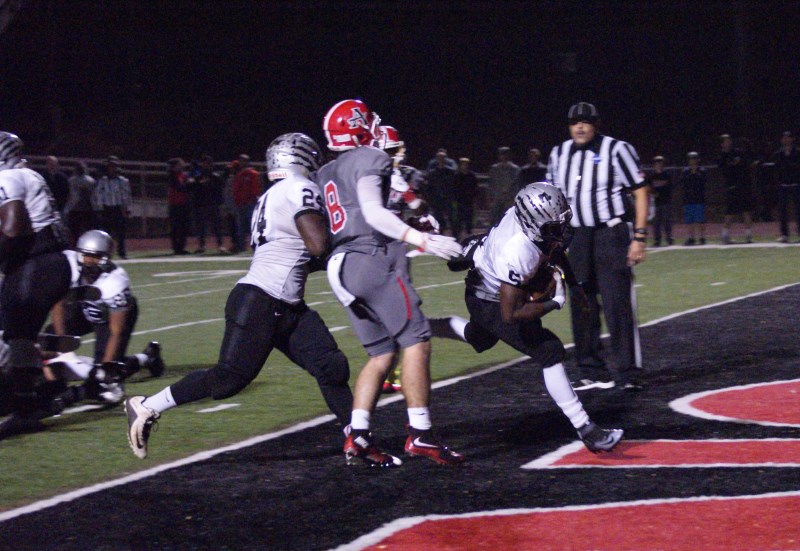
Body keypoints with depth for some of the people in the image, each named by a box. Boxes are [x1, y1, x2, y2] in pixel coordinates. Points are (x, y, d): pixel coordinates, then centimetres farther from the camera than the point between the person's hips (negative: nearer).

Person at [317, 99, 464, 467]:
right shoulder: (369, 160, -2)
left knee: (382, 354, 11)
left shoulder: (325, 174, 22)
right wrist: (421, 240, -23)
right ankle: (420, 435, -12)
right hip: (372, 259, -9)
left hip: (339, 268, 9)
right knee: (416, 341, -7)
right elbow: (372, 212, -16)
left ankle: (357, 437, 0)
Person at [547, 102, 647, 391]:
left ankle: (628, 374, -5)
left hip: (611, 234, -6)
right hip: (577, 235, 6)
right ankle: (593, 373, 15)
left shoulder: (616, 150, -6)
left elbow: (640, 192, -6)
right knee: (582, 307, 6)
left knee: (618, 306, -10)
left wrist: (639, 237, -12)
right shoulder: (559, 155, 10)